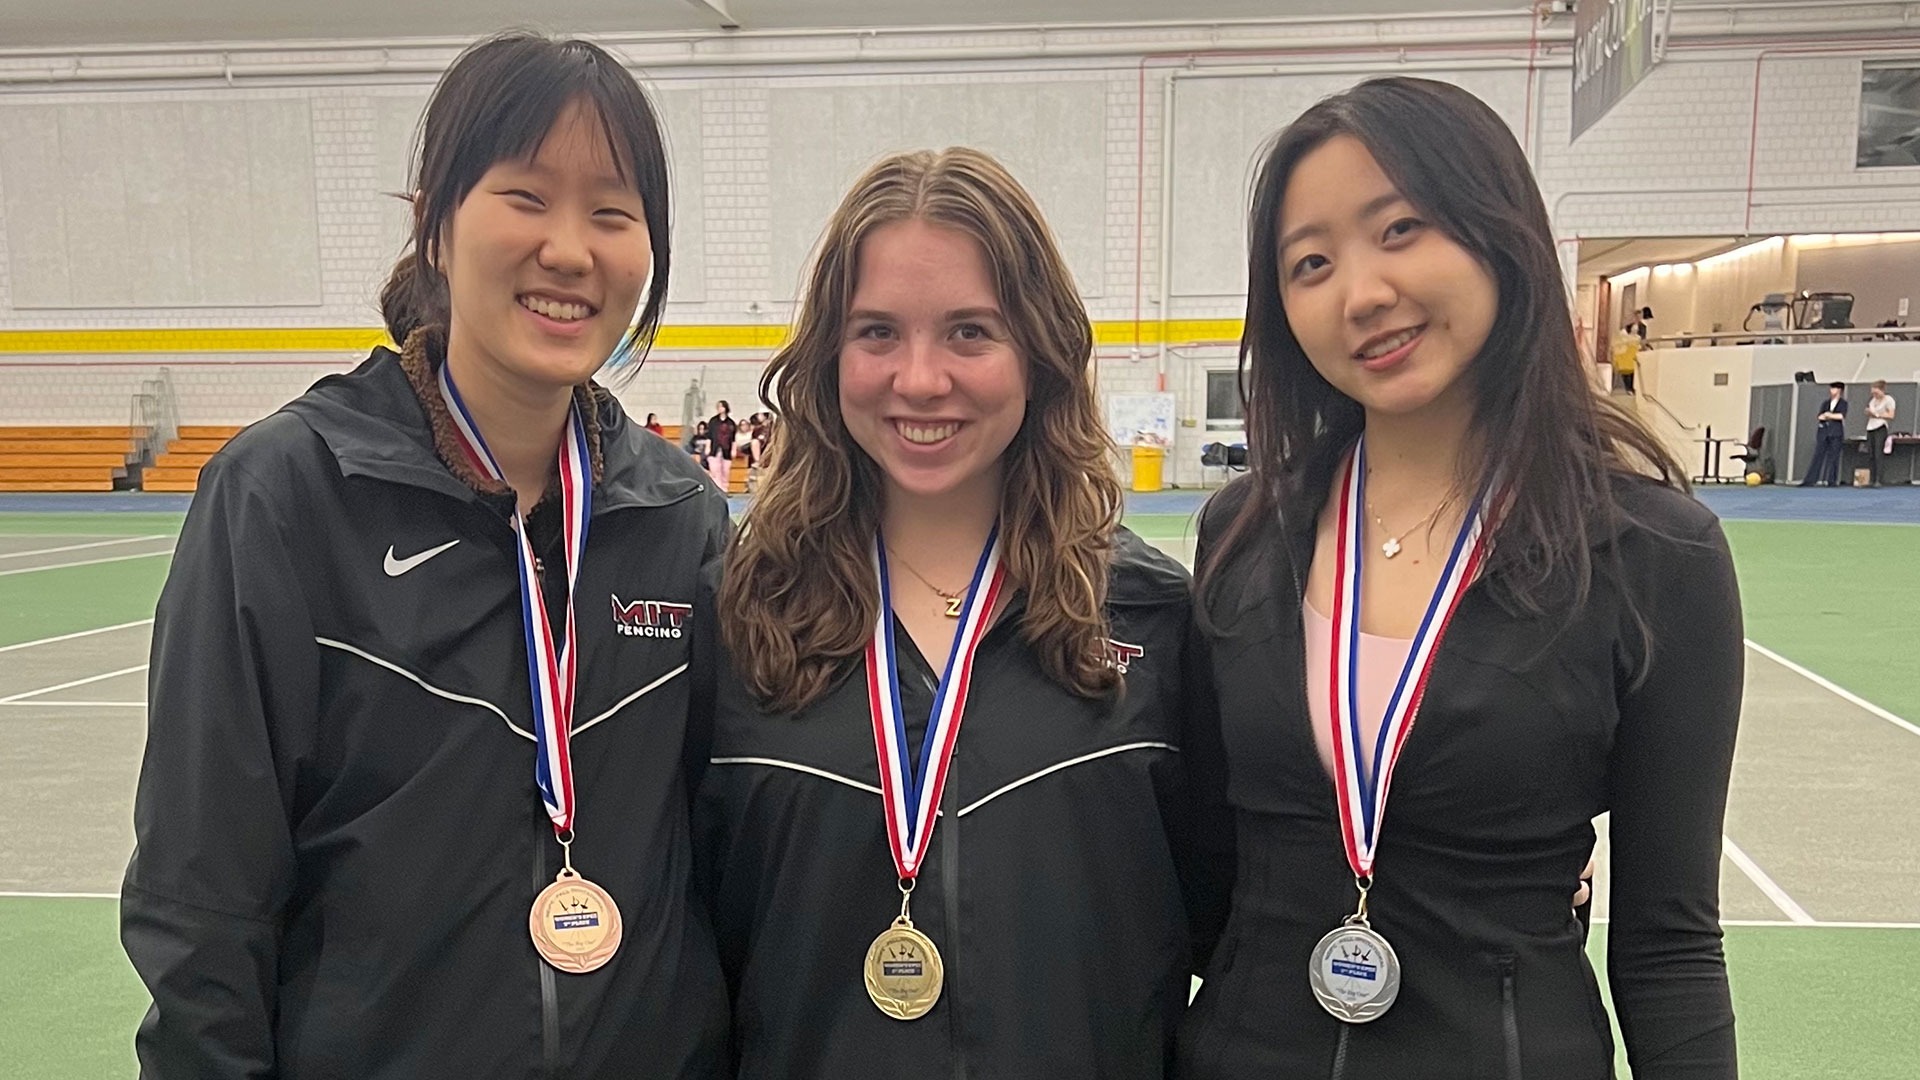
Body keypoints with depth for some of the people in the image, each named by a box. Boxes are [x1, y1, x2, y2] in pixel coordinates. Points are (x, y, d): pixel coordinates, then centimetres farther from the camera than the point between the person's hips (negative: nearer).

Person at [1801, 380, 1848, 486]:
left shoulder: (1843, 403, 6)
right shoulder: (1825, 403, 16)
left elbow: (1842, 416, -9)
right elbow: (1819, 417, 5)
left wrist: (1829, 415, -2)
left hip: (1836, 433, -3)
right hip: (1823, 431, 3)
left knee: (1833, 457, -4)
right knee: (1818, 456, -3)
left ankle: (1832, 481, 0)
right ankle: (1809, 481, -8)